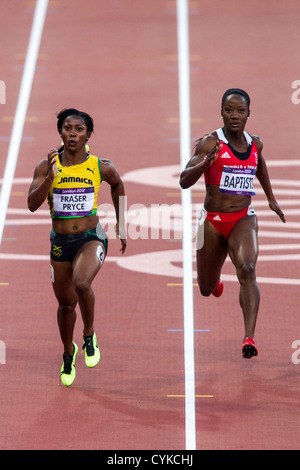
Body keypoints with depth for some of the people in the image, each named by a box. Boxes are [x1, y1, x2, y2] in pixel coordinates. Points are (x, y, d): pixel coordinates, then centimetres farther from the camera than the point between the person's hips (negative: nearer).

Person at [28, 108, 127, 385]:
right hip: (60, 242, 2)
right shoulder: (47, 166, -6)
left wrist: (121, 223, 18)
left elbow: (117, 185, 17)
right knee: (66, 303, 14)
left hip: (91, 238, -2)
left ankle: (89, 336, -3)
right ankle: (68, 352, 43)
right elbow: (32, 204, -15)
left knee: (81, 284, -31)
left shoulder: (101, 167, -5)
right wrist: (50, 176, -27)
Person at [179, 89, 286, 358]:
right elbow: (184, 181, -18)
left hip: (244, 219, 1)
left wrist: (271, 198, 33)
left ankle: (249, 338, -35)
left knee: (247, 269, -27)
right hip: (213, 221, -1)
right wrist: (206, 162, -36)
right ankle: (216, 278, 55)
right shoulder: (210, 143, -10)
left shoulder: (255, 144, 3)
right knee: (207, 289, 14)